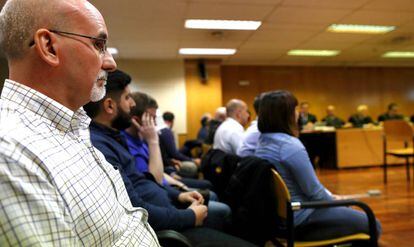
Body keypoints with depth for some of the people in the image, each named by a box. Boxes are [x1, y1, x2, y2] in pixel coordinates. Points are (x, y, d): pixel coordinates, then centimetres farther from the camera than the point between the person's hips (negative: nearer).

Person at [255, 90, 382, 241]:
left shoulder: (263, 142, 2)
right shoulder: (291, 146, -26)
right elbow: (313, 190, -19)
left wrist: (330, 195, 12)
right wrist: (333, 199, 2)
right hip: (299, 218, -9)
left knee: (347, 208, 27)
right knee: (372, 225, 4)